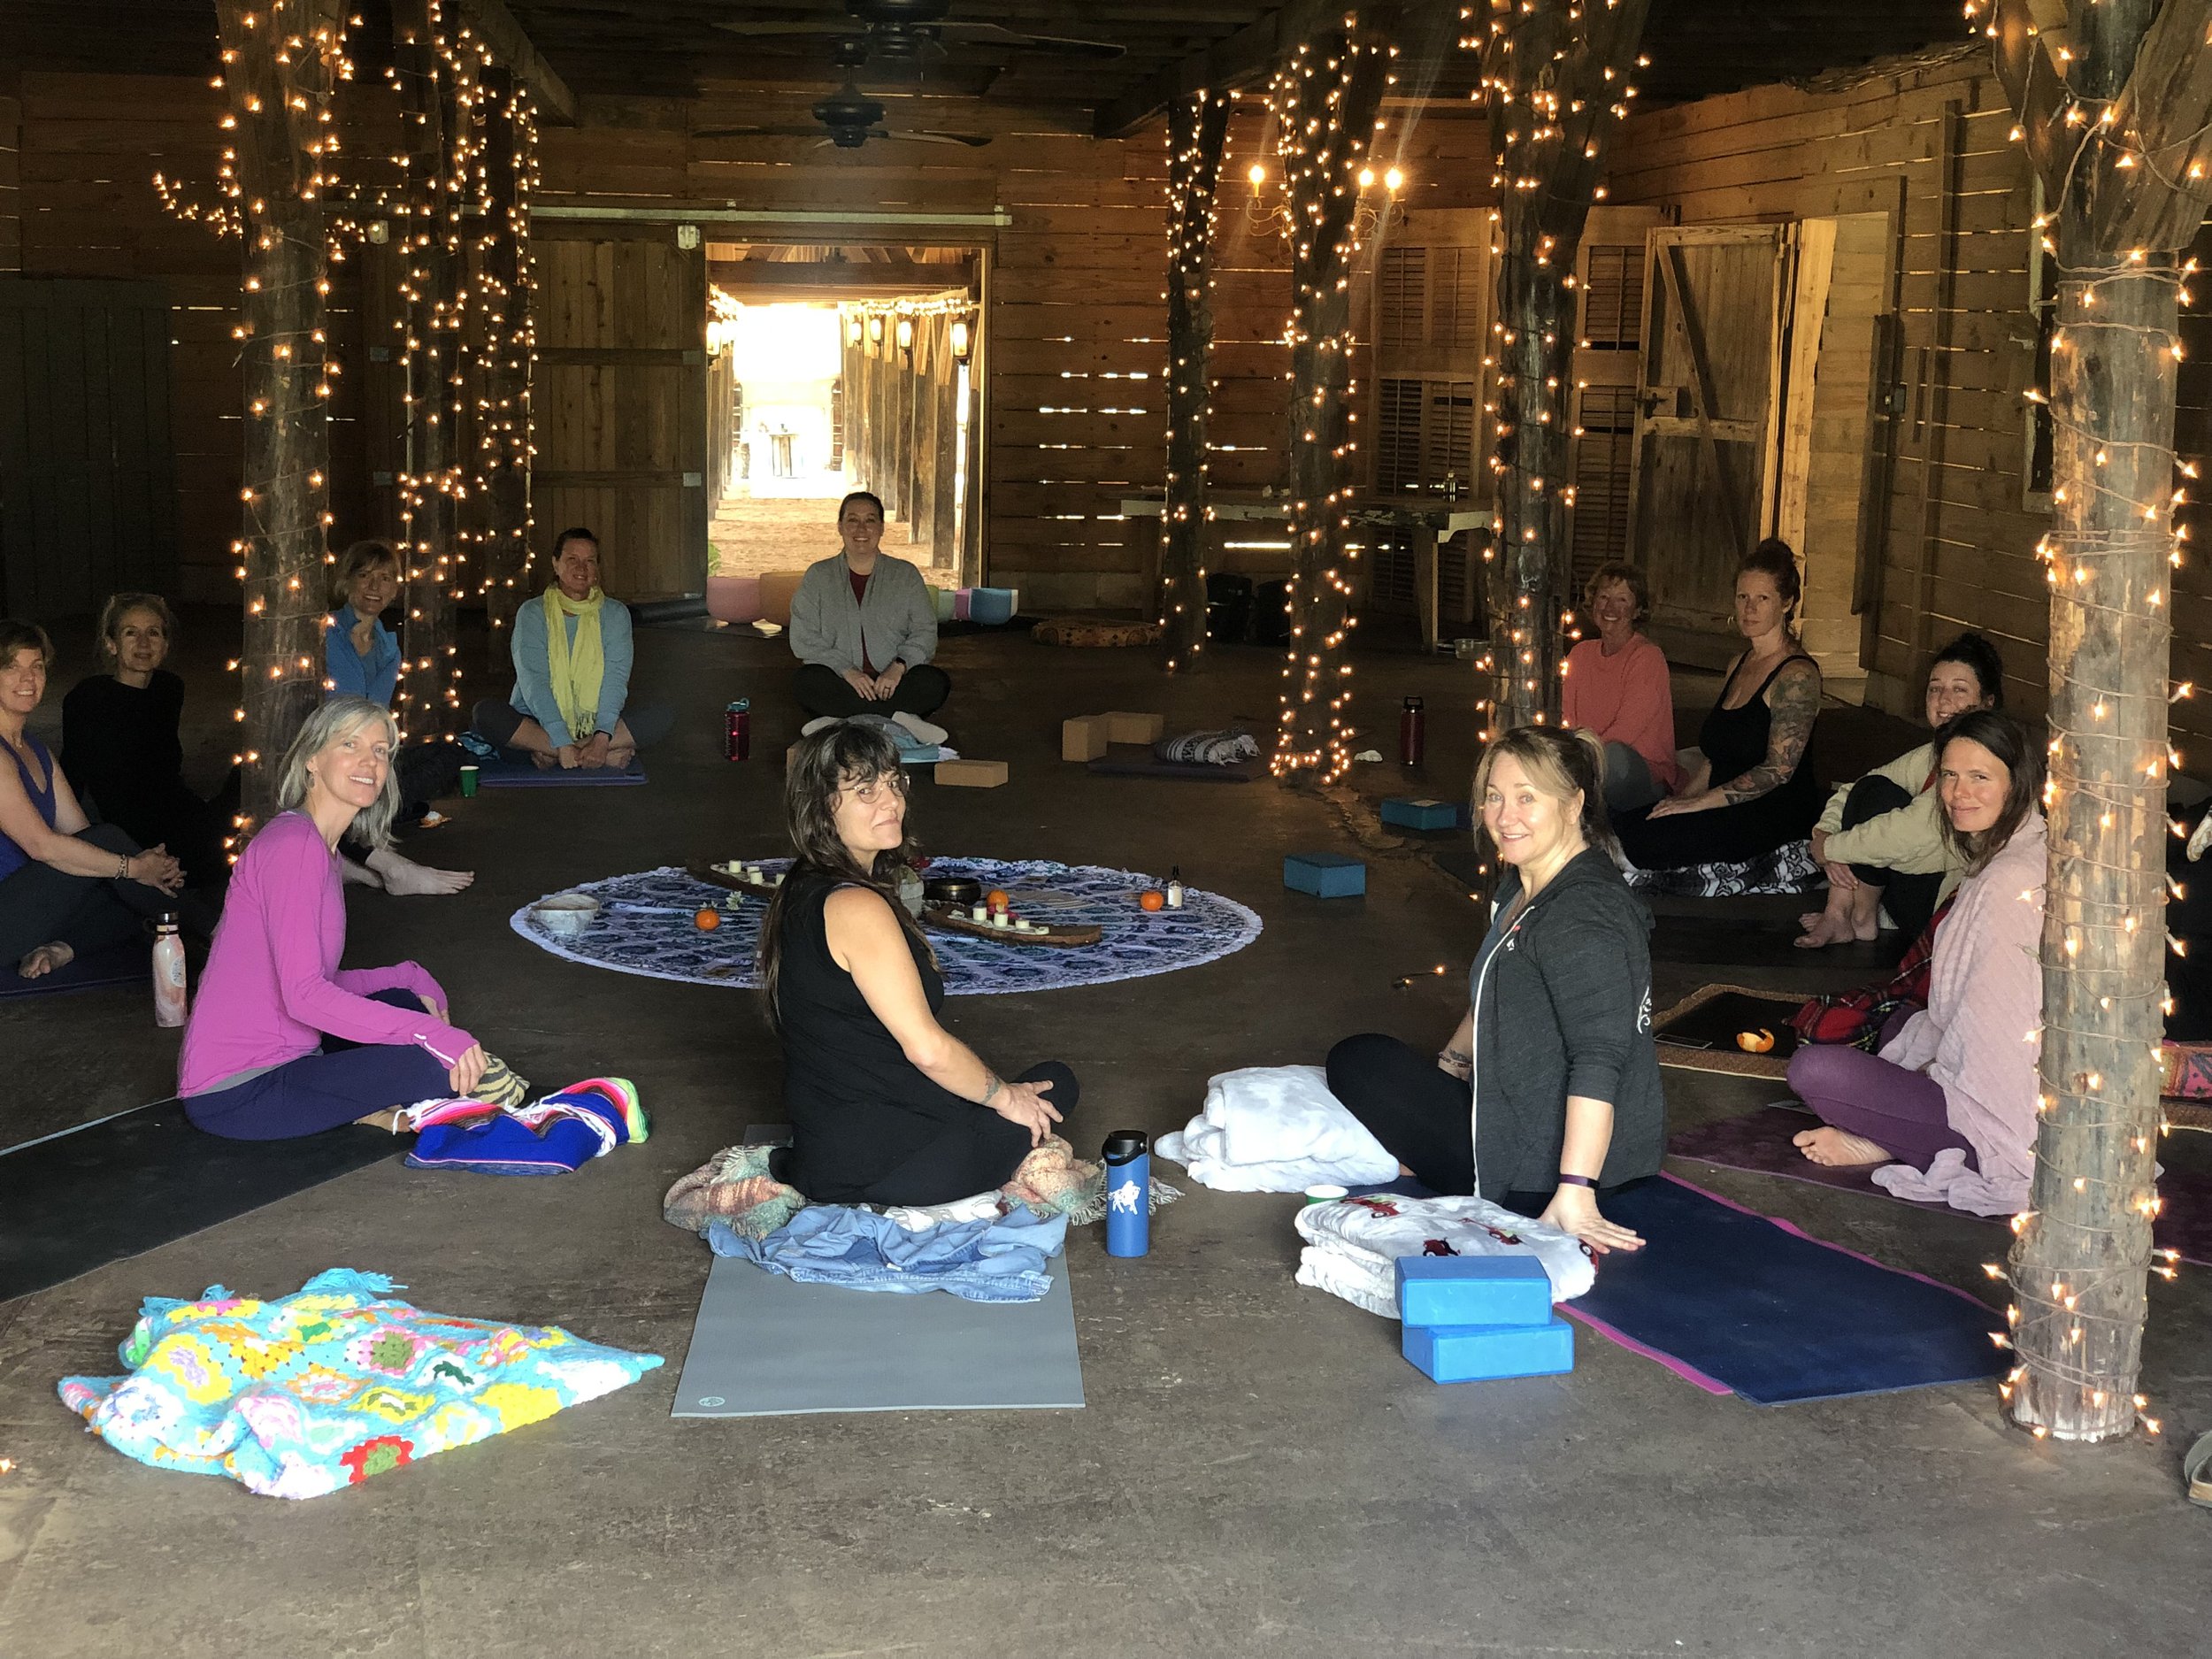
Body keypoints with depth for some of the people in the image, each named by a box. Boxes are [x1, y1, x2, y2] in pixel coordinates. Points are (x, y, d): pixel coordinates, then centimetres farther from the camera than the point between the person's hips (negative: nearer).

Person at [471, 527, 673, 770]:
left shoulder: (615, 614, 5)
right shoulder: (532, 614, 0)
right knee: (486, 712, -30)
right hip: (540, 724, -1)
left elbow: (616, 678, -7)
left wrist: (602, 738, -24)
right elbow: (533, 682, -12)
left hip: (596, 724, 1)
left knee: (664, 716, -22)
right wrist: (561, 743, -25)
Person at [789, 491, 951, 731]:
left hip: (893, 681, 0)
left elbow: (925, 631, 4)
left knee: (935, 683, -29)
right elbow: (804, 639, 0)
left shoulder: (906, 575, 12)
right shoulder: (818, 576, 10)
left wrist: (898, 666, -16)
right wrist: (846, 671, -15)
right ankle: (897, 718, -29)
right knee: (806, 682, -33)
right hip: (841, 682, 0)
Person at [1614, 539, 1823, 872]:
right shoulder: (1738, 666, 18)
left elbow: (1778, 770, -17)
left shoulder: (1797, 674, -10)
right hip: (1728, 812, 8)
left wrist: (1698, 802, -17)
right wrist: (1678, 799, 6)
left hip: (1776, 817, -8)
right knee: (1619, 827, -17)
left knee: (1640, 838, -28)